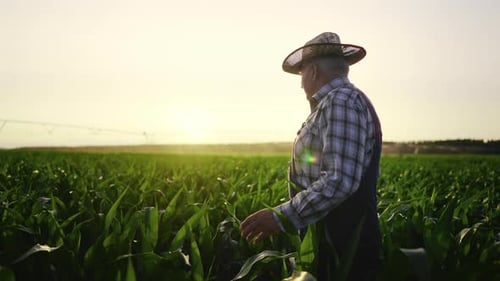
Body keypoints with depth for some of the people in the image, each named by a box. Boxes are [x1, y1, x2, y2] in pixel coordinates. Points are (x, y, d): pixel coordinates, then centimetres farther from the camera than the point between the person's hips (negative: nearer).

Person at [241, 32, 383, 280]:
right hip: (331, 241, 9)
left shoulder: (341, 101, -16)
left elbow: (340, 180, -26)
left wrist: (281, 216, -25)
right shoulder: (333, 104, 15)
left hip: (345, 249, -9)